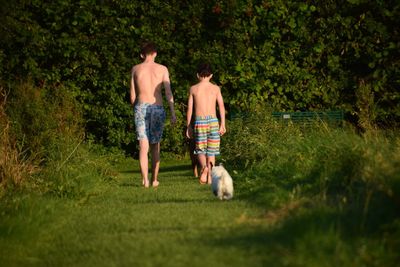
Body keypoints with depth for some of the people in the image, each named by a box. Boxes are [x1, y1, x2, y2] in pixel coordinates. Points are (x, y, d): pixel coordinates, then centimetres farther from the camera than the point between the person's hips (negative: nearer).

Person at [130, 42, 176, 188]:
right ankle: (154, 179, 18)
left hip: (141, 107, 0)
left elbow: (133, 95, 10)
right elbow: (168, 92, -3)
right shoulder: (162, 69, 4)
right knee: (155, 146, 13)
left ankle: (145, 179, -19)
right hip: (157, 108, 0)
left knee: (143, 146, -5)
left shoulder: (136, 69, 6)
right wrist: (173, 113, -2)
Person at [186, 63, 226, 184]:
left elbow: (190, 109, 3)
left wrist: (188, 126, 9)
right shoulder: (215, 88, 5)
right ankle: (210, 177, 6)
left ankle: (204, 167, -24)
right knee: (211, 151, 9)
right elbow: (221, 106, -1)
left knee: (200, 150, 7)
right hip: (213, 121, 1)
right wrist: (222, 124, 1)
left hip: (199, 121, -1)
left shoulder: (193, 89, 4)